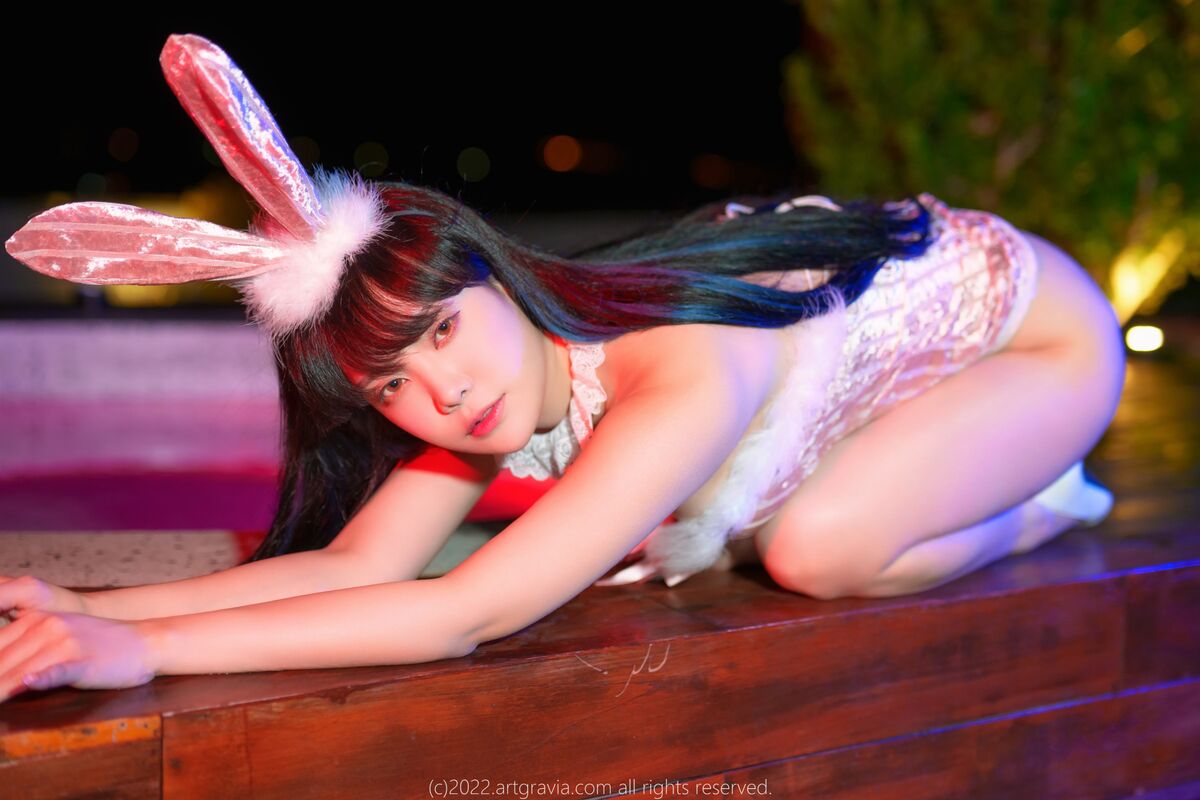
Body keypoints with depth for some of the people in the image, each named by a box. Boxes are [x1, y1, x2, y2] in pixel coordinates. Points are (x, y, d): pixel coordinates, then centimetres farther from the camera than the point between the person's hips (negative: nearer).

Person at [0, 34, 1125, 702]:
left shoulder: (682, 374, -43)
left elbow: (465, 615, -49)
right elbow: (356, 564, -24)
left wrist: (146, 651, -53)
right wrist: (98, 609, -36)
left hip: (1034, 319, -6)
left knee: (815, 551, -30)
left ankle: (1036, 509, 1)